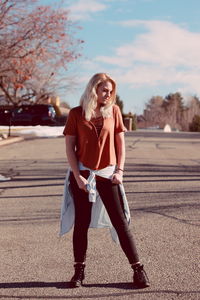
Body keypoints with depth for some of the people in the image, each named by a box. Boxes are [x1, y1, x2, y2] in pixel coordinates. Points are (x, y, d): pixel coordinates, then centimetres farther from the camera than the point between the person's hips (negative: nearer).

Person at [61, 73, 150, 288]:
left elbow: (120, 142, 8)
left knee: (120, 222, 0)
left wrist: (120, 170, -2)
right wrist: (78, 176, -9)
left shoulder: (113, 111, 5)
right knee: (81, 223, 5)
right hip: (82, 175, -1)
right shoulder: (76, 114, 0)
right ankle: (79, 271, 17)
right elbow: (69, 147, -1)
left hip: (107, 174, 1)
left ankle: (138, 270, 6)